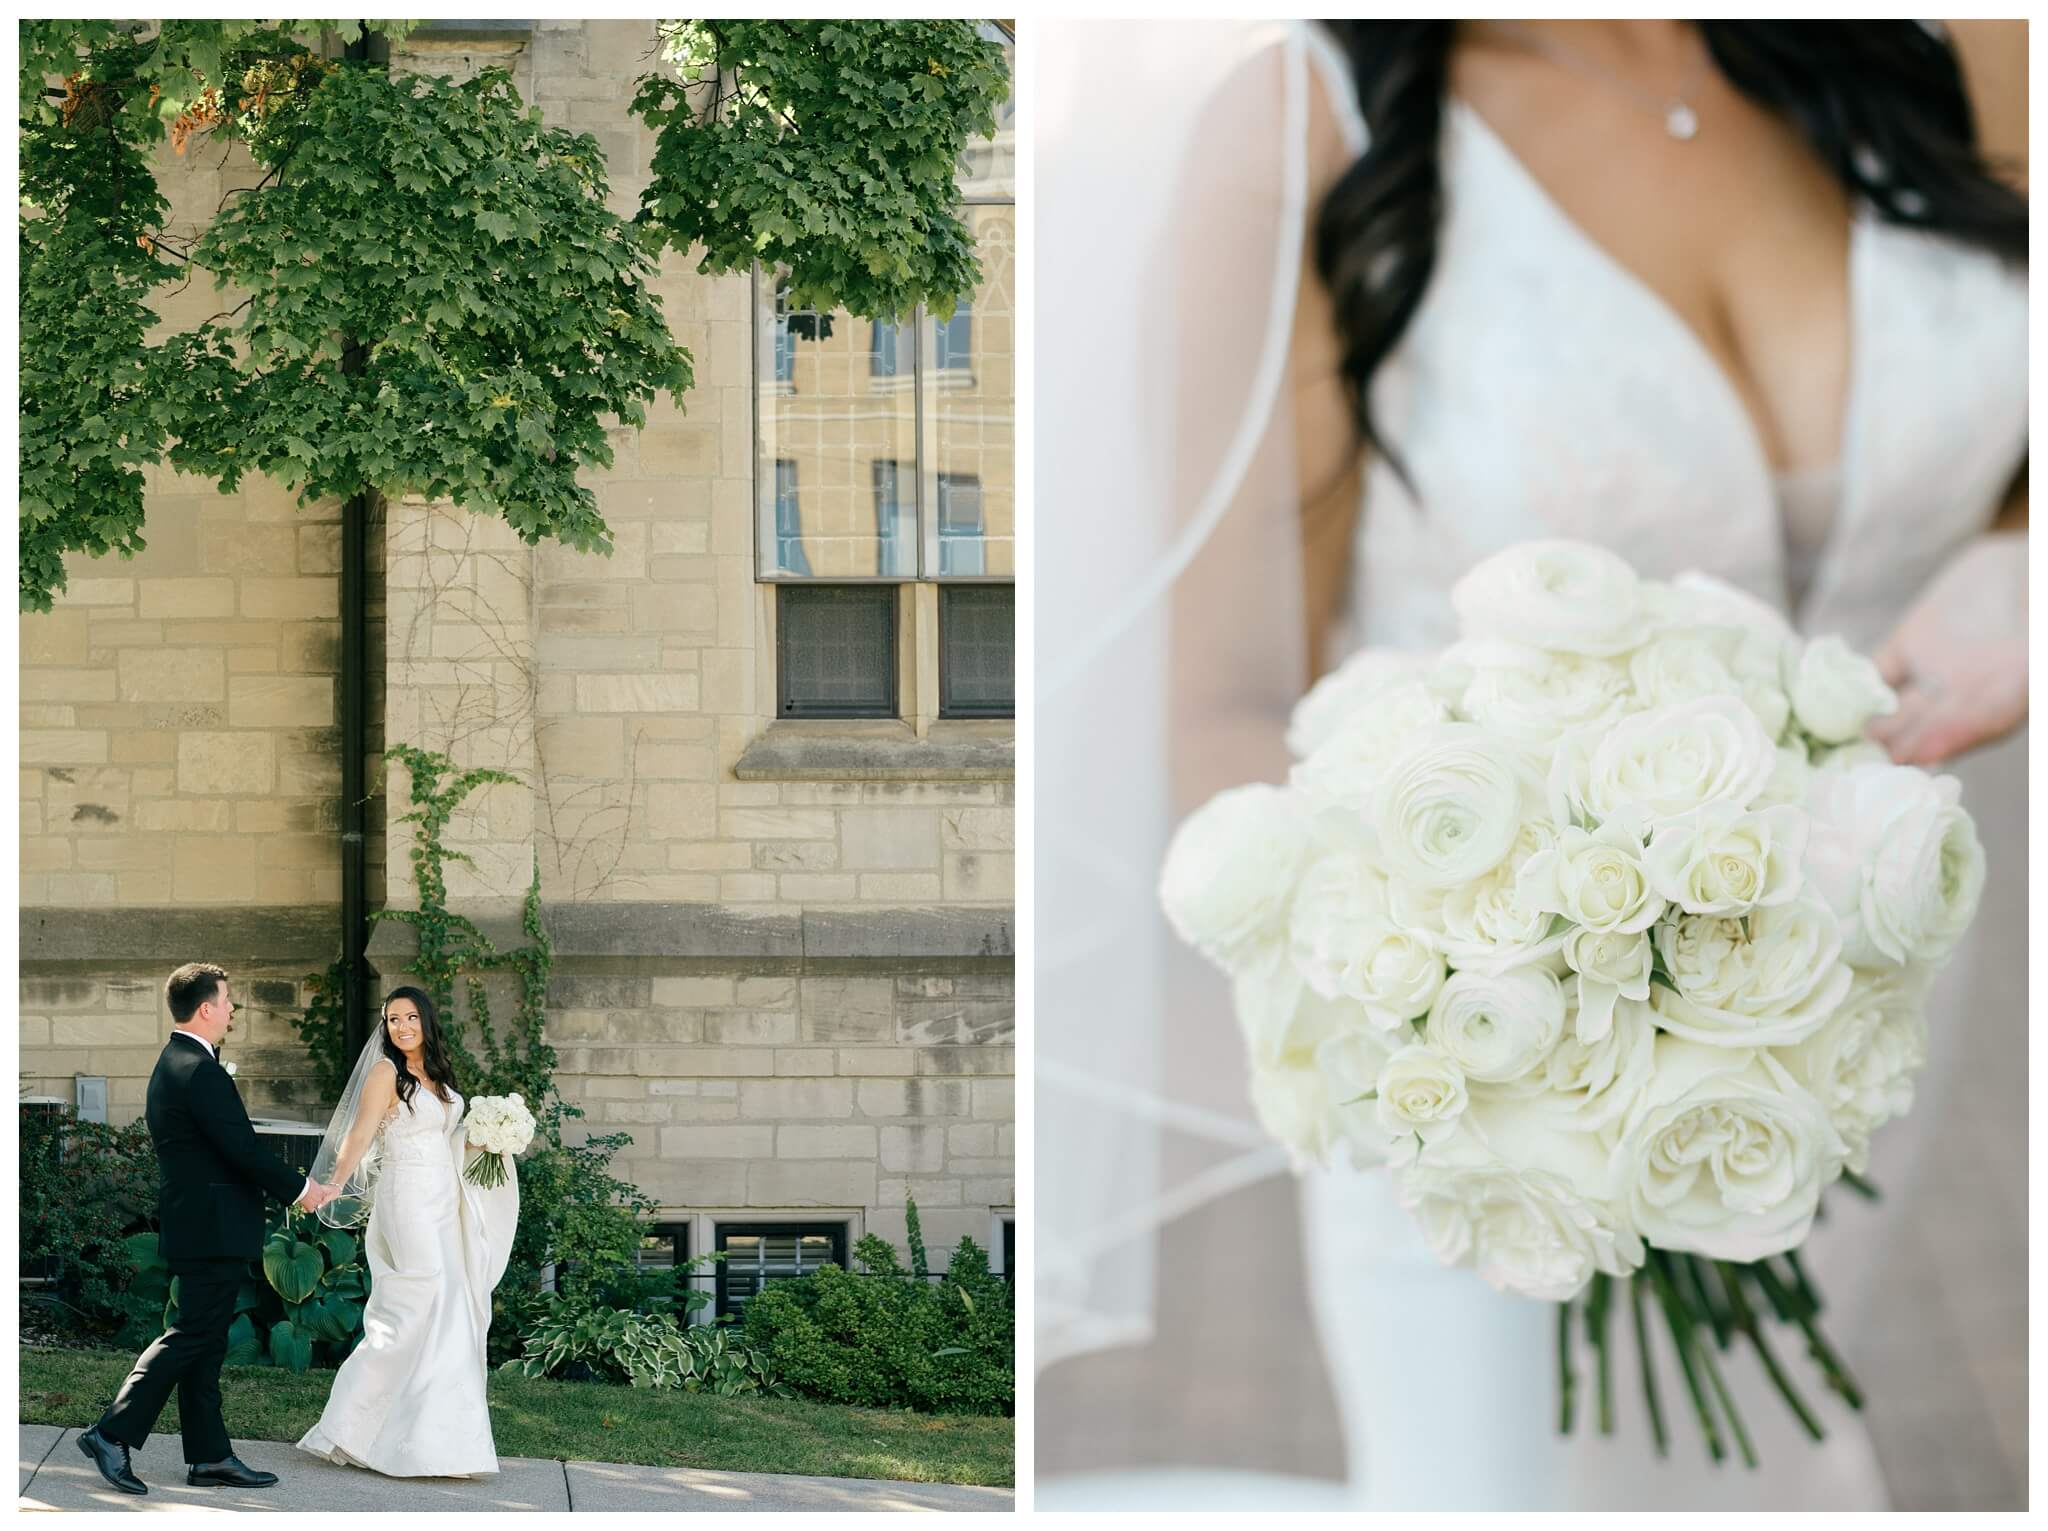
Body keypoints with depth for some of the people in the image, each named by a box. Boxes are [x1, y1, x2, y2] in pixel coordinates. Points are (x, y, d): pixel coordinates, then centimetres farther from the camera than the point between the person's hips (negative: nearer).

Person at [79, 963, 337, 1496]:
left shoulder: (172, 1064, 15)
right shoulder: (200, 1071, -18)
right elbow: (243, 1149, -20)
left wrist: (291, 1184, 17)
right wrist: (298, 1188, -6)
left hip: (194, 1223, 10)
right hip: (215, 1228, -10)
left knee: (205, 1342, 11)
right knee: (193, 1335, -7)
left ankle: (209, 1456, 14)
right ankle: (114, 1434, -9)